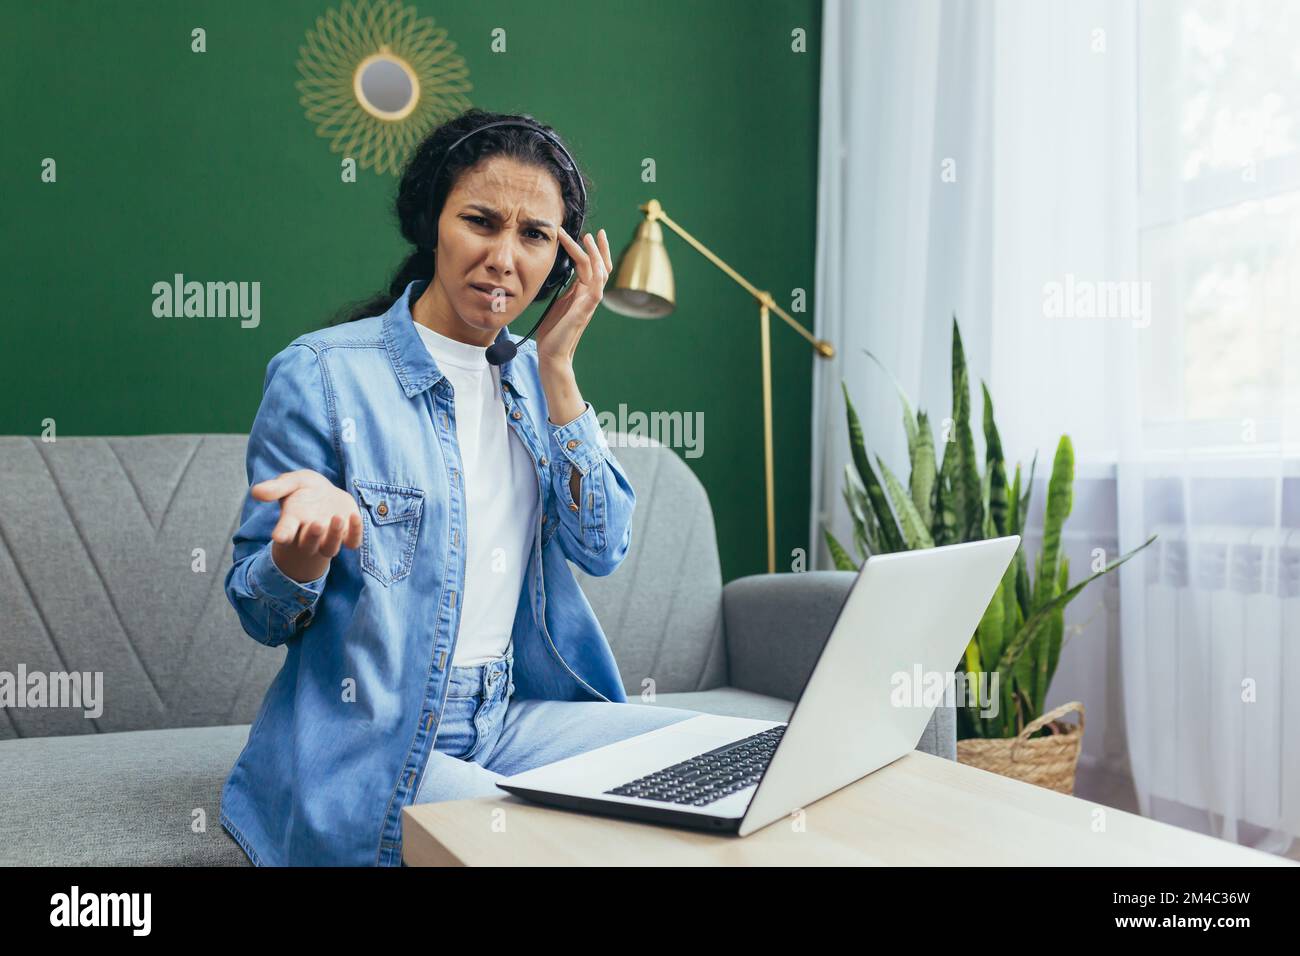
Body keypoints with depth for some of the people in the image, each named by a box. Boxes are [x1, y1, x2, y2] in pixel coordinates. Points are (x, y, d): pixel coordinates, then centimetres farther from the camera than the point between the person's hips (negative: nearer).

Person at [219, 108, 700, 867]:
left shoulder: (531, 377, 9)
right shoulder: (321, 373, -9)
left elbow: (603, 549, -1)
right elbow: (259, 612, -7)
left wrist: (557, 367, -6)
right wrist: (305, 541, -31)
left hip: (509, 717, 6)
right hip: (367, 741, -6)